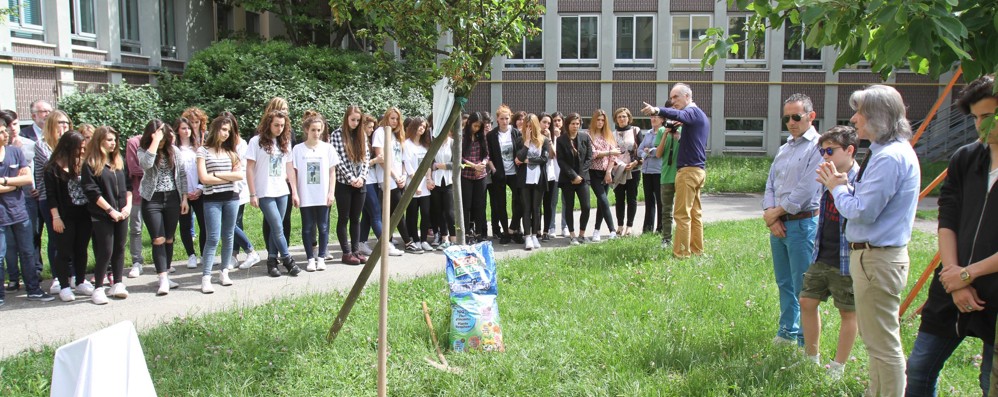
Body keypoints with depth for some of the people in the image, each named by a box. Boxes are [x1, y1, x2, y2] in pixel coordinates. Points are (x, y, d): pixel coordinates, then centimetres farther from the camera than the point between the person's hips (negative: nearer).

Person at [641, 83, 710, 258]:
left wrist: (657, 110, -51)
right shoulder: (701, 115, 21)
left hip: (688, 170, -10)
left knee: (682, 214, -8)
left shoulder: (692, 112, -9)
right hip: (699, 169, 10)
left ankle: (681, 252, -8)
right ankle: (696, 249, 18)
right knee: (695, 212, 13)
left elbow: (678, 115, -34)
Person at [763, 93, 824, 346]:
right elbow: (770, 184, 13)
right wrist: (771, 215, -3)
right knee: (784, 284, 16)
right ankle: (787, 332, 28)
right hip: (778, 224, 8)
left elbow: (807, 190, -16)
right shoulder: (784, 149, 16)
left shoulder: (818, 147, -9)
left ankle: (806, 342, 5)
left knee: (802, 287, -3)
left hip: (802, 223, -8)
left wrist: (777, 212, -7)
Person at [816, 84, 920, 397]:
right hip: (875, 255, 12)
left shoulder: (891, 158, -21)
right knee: (876, 337, 22)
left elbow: (861, 211, -24)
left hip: (877, 259, -12)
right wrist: (844, 184, 4)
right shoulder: (893, 151, 13)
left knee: (883, 343, -2)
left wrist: (837, 187, -7)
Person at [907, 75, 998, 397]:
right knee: (919, 367, 10)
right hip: (952, 288, 5)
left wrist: (969, 273, -12)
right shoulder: (964, 159, 6)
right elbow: (947, 219, 3)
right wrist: (954, 276, -8)